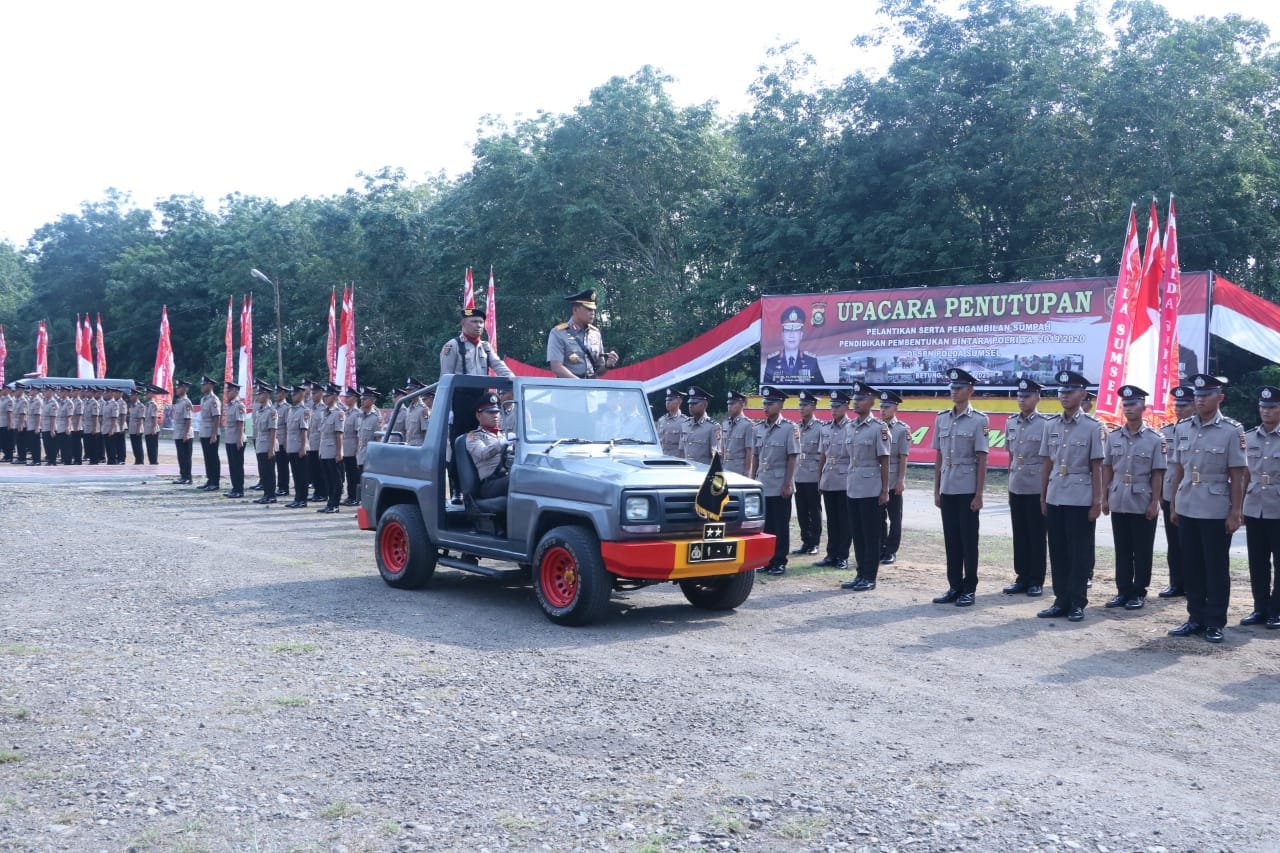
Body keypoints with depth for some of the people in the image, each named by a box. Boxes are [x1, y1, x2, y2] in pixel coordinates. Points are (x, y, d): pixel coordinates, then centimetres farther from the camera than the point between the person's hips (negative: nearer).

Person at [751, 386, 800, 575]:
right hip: (762, 485, 5)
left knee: (780, 526, 2)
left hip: (780, 486, -5)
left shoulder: (789, 428, -6)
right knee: (764, 524, 8)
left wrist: (788, 484, -13)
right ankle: (765, 560, 17)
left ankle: (779, 562, 9)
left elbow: (793, 458, -9)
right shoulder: (759, 428, 9)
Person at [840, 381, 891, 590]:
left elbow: (884, 461, -8)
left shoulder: (878, 428, -9)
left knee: (871, 535, 0)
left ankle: (869, 577, 5)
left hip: (871, 490, -7)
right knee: (857, 534, 11)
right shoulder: (851, 426, 11)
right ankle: (860, 574, 19)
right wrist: (849, 483, 14)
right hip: (853, 488, 7)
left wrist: (885, 490, -10)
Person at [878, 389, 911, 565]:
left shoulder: (902, 429, -6)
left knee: (894, 518, 5)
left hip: (893, 483, -4)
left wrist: (901, 480, -13)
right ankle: (880, 549, 19)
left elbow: (903, 457, -8)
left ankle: (891, 552, 11)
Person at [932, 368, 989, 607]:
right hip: (947, 489, 5)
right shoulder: (941, 418, 8)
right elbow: (938, 457, 11)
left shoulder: (978, 420, -6)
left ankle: (969, 589, 10)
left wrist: (979, 494, -11)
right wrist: (936, 490, 8)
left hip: (968, 489, -5)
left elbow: (982, 460, -7)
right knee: (951, 539, 9)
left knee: (968, 540, 2)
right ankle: (954, 587, 17)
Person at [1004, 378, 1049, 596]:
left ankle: (1036, 581, 10)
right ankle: (1022, 578, 17)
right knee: (1019, 535, 9)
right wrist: (1012, 476, 14)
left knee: (1037, 535, 3)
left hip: (1037, 488, -5)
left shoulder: (1045, 424, -7)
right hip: (1015, 487, 5)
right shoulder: (1011, 423, 8)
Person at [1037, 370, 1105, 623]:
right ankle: (1061, 601, 17)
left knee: (1079, 553, 2)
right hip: (1055, 498, 4)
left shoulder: (1092, 426, -4)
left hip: (1080, 500, -4)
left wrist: (1097, 501, -7)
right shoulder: (1051, 425, 8)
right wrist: (1042, 497, 9)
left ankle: (1077, 603, 11)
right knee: (1057, 552, 8)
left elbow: (1096, 467, -5)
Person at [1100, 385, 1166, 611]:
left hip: (1143, 503, -3)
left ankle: (1139, 593, 13)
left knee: (1142, 551, 4)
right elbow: (1107, 469, 9)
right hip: (1118, 502, 3)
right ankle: (1123, 590, 16)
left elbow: (1157, 474, -4)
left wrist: (1154, 503, -9)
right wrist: (1104, 498, 5)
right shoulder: (1113, 437, 6)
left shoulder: (1154, 439, -4)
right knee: (1122, 549, 9)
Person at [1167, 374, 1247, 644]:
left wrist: (1236, 512, -9)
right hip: (1187, 509, 4)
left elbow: (1238, 476, -6)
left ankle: (1215, 623, 12)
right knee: (1191, 566, 10)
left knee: (1216, 567, 4)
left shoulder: (1231, 431, -6)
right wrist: (1173, 505, 10)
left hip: (1216, 510, -4)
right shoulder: (1182, 429, 7)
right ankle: (1196, 618, 19)